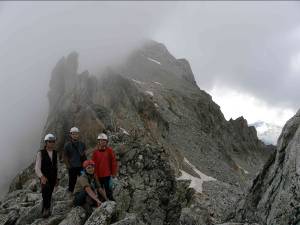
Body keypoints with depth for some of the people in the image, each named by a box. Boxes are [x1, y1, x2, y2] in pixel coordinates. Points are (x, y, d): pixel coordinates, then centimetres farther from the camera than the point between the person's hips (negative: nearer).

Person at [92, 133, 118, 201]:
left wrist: (114, 172, -1)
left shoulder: (109, 150, -3)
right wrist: (95, 174, 0)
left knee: (108, 190, 0)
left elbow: (113, 162, 0)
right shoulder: (95, 151, 0)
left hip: (107, 174, -2)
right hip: (98, 175, 2)